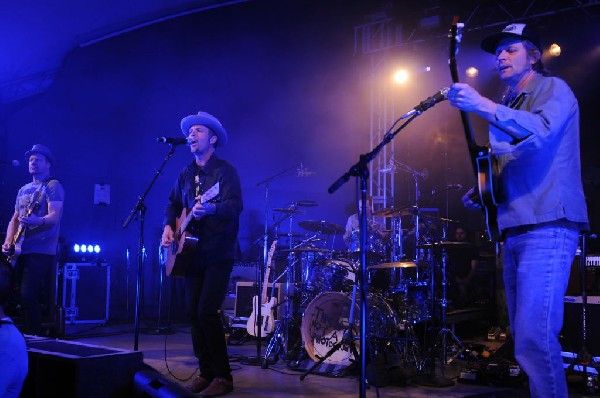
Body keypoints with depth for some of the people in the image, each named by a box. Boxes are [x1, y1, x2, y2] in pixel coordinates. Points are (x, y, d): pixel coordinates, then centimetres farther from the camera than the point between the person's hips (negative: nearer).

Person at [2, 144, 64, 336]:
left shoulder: (53, 186, -3)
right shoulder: (24, 190, 21)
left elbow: (55, 216, -16)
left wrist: (38, 221, -37)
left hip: (41, 251, -7)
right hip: (20, 251, 7)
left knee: (28, 296, -13)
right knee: (17, 295, 7)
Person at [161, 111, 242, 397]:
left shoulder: (225, 170, -7)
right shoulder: (186, 174, 14)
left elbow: (235, 206, -20)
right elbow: (174, 203, 23)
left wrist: (211, 209, -40)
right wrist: (168, 226, 4)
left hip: (218, 254, -7)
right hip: (191, 252, 7)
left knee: (207, 311, -14)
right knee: (192, 312, 5)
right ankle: (206, 373, 16)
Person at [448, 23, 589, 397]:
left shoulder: (553, 89, 0)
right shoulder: (508, 106, 23)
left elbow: (541, 129, -22)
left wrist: (483, 106, -32)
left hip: (547, 227, -8)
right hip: (515, 229, 9)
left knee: (533, 338, -17)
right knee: (524, 335, 12)